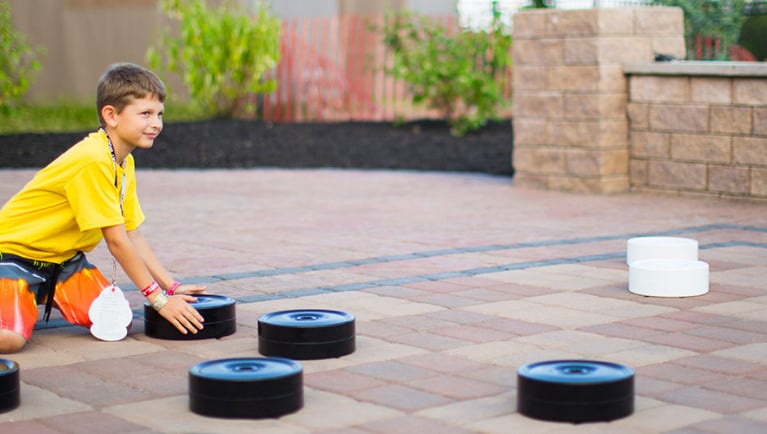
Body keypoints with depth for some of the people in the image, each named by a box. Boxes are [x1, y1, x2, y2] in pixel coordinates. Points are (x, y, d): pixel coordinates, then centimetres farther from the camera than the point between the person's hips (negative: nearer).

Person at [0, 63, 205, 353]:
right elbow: (117, 242, -25)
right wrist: (159, 299, -22)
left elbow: (134, 237, 3)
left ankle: (46, 296, 14)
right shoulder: (93, 160, -26)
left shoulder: (124, 164, 3)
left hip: (63, 258, 9)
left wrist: (172, 287, -4)